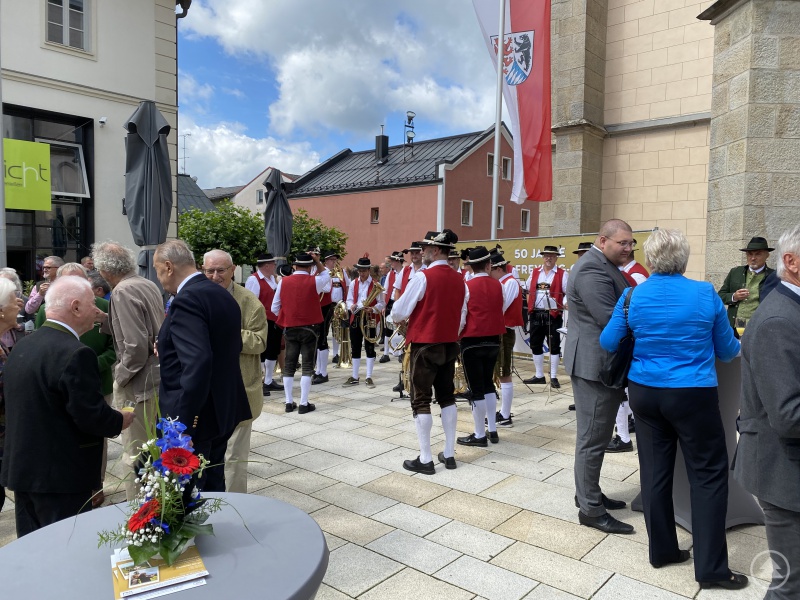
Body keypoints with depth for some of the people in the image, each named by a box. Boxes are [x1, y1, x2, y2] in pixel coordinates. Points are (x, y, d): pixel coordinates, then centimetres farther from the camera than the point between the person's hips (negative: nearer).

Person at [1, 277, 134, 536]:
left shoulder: (22, 346, 7)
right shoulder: (75, 353, -21)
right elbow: (92, 416, -23)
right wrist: (120, 420, -3)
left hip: (21, 468, 9)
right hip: (61, 474, -8)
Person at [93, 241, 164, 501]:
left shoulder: (123, 292, -18)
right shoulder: (149, 285, 7)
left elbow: (137, 346, -25)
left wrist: (120, 377, -9)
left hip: (139, 383, -9)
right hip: (158, 376, 9)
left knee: (136, 456, 4)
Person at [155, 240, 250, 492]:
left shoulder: (187, 300, -19)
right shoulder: (223, 296, 10)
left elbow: (197, 363, -29)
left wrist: (182, 423, -28)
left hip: (195, 415, -9)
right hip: (223, 408, 9)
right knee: (213, 484, 20)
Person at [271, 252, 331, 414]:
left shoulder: (283, 282, -3)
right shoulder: (314, 281, -9)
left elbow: (274, 308, 2)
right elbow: (326, 275, 16)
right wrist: (317, 261, 8)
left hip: (289, 328, 2)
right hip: (309, 328, -2)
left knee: (289, 366, 10)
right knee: (307, 366, 3)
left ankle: (289, 403, 14)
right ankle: (304, 404, 3)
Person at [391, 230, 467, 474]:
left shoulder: (423, 277, -16)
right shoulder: (460, 280, 4)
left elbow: (399, 312, -13)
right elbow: (461, 315, 12)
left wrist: (398, 319, 8)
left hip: (425, 345, -6)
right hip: (450, 345, 6)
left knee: (421, 401, 3)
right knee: (447, 397, 15)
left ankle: (425, 459, 6)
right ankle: (449, 454, 21)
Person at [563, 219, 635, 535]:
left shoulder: (603, 265, 15)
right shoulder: (592, 269, -19)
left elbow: (620, 306, 20)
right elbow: (610, 319, -24)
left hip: (602, 363, 11)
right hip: (596, 364, -11)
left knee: (594, 435, 19)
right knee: (593, 438, -1)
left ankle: (588, 493, 32)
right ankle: (590, 510, 10)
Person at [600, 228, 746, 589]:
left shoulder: (633, 296, -5)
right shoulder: (706, 294, -9)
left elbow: (608, 343, 3)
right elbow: (727, 352, 1)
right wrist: (737, 343, 24)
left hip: (645, 393, 3)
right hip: (693, 395, -3)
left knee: (655, 470, 12)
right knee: (709, 475, 8)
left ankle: (662, 550, 25)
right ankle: (711, 567, 12)